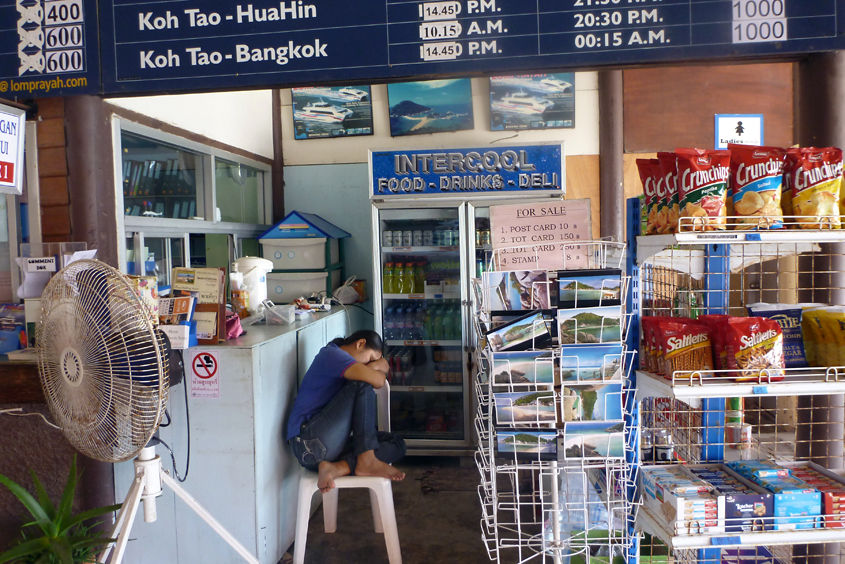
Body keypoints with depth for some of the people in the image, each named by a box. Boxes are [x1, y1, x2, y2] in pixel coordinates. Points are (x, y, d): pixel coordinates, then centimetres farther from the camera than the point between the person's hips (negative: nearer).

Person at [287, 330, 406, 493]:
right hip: (311, 440, -10)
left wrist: (376, 366, 6)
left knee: (397, 445, 1)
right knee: (364, 385, -19)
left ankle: (338, 467, -19)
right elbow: (377, 381, -18)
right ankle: (366, 461, -20)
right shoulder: (331, 353, -6)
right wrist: (380, 367, 3)